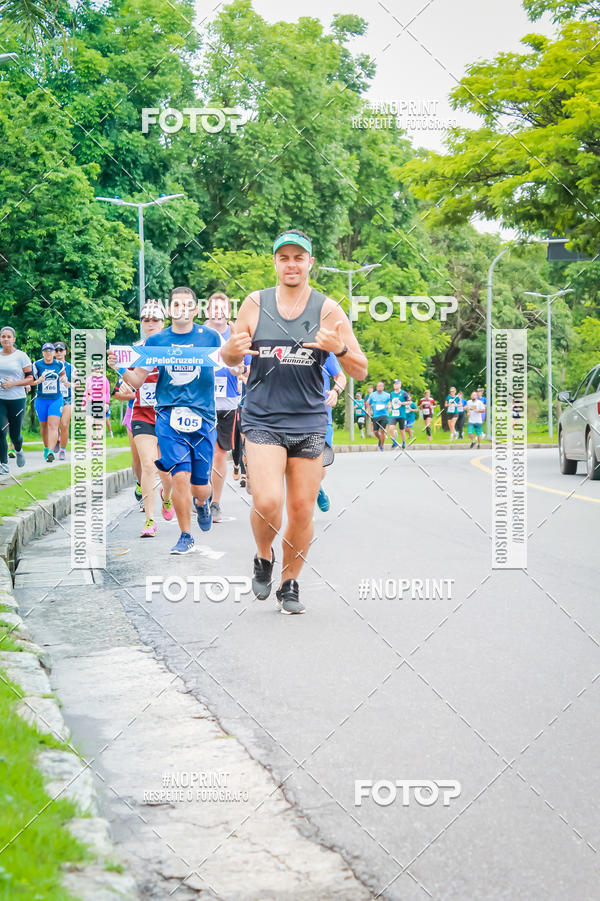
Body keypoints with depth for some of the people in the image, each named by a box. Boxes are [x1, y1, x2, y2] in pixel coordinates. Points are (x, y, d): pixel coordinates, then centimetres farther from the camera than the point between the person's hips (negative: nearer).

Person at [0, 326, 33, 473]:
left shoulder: (21, 356, -2)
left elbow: (30, 378, -3)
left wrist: (13, 383, -15)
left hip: (17, 399, -2)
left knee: (14, 434, 5)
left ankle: (18, 450, 39)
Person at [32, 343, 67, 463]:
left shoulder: (59, 365, 2)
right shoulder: (37, 365, -3)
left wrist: (64, 379, 2)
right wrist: (38, 381, -19)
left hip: (56, 399, -1)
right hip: (41, 400, 1)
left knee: (53, 426, -15)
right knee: (44, 426, 12)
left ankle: (51, 452, -25)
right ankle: (46, 448, 34)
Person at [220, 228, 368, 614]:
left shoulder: (328, 309, 0)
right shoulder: (255, 304, 2)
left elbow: (361, 371, 0)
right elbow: (229, 359, 13)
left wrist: (340, 348, -21)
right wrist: (232, 350, -12)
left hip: (309, 424, 1)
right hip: (262, 421, -1)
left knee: (302, 512, 4)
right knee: (267, 502, -18)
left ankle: (290, 583, 26)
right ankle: (263, 559, 13)